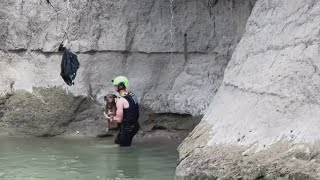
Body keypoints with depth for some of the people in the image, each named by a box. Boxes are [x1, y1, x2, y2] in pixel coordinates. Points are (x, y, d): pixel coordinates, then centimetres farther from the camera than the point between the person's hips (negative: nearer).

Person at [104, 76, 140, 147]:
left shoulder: (121, 100, -24)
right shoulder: (132, 95, 2)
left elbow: (119, 119, -24)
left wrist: (109, 119, -5)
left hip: (127, 128, -9)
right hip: (135, 125, 9)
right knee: (117, 141, 24)